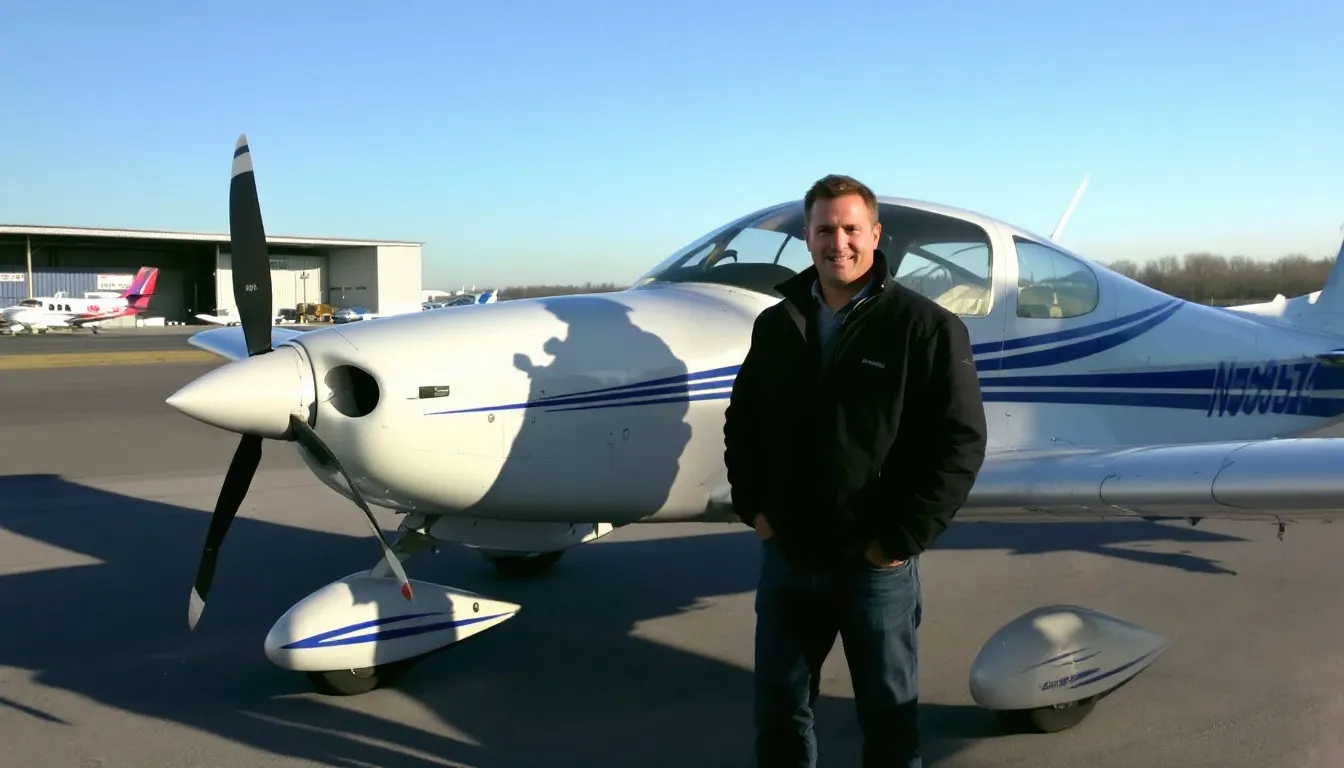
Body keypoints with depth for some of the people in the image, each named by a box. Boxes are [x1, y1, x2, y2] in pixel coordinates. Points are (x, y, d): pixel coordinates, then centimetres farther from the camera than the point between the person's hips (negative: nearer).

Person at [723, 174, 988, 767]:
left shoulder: (926, 327, -9)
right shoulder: (776, 325, 6)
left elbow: (960, 441, -13)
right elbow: (741, 422, 15)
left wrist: (902, 539, -15)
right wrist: (751, 504, 4)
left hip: (875, 564, -4)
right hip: (785, 557, 4)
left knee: (888, 712, 12)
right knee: (779, 705, 17)